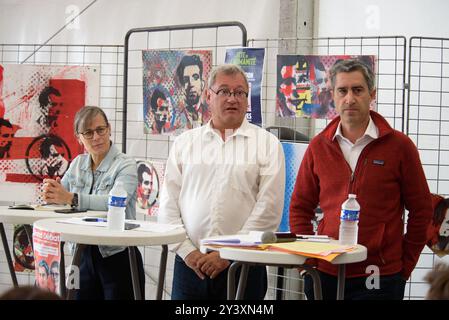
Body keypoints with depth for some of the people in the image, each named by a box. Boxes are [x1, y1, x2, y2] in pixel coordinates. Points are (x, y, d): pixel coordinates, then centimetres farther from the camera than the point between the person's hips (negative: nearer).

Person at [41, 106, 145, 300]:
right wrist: (51, 192, -21)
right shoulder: (78, 164, 11)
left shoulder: (126, 165, -10)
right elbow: (61, 196, 3)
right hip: (84, 256, 5)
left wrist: (71, 198, -36)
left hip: (117, 257, -5)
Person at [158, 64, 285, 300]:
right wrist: (188, 251, -5)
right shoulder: (185, 143, 11)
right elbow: (168, 204, 7)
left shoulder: (267, 144, 3)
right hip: (190, 264, 2)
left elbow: (269, 209, -5)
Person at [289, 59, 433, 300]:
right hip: (325, 274, 3)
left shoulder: (399, 145, -3)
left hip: (379, 279, -3)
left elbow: (421, 210, 1)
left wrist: (406, 264, 0)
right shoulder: (318, 146, 5)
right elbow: (299, 208, 11)